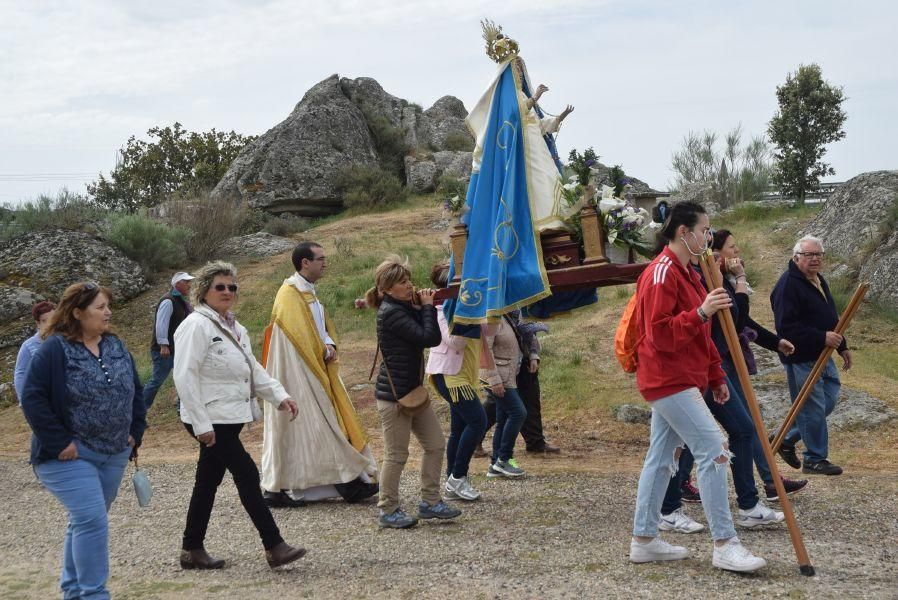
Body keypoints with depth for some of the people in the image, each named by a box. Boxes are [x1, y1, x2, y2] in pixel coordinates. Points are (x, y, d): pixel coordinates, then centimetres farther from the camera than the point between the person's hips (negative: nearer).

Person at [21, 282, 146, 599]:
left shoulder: (116, 346, 8)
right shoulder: (55, 349, -13)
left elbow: (135, 390, 17)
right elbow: (33, 398, -16)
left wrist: (134, 432, 8)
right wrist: (59, 442, -18)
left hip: (114, 455, 7)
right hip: (70, 455, -7)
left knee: (85, 521, 15)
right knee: (92, 521, -15)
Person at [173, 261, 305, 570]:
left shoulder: (235, 328, 16)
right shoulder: (197, 325, -13)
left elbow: (253, 368, 20)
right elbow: (185, 376, -19)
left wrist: (279, 395, 5)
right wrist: (201, 424, -22)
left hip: (230, 417, 9)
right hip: (210, 420, -9)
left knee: (209, 480, 13)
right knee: (247, 474, -10)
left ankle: (192, 550, 22)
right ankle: (274, 547, -5)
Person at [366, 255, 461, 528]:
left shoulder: (406, 308, 11)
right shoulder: (391, 313, -18)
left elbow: (432, 337, 11)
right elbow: (428, 338, -23)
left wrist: (424, 307, 2)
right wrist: (427, 307, -11)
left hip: (413, 390, 9)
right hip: (393, 394, -9)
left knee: (436, 444, 11)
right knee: (396, 455, -1)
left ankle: (430, 501, 21)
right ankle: (388, 511, 11)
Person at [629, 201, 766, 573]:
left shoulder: (686, 273, 17)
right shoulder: (661, 274, -15)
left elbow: (699, 335, 23)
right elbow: (660, 334, -21)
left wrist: (716, 377, 21)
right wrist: (701, 313, -30)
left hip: (682, 379, 10)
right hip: (669, 380, -10)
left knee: (662, 457, 12)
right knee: (713, 450, -13)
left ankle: (644, 540, 17)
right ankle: (724, 545, -10)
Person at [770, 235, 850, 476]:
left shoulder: (818, 281, 14)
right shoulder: (788, 284, -18)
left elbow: (830, 318, 26)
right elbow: (786, 327, -25)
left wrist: (842, 346, 22)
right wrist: (822, 338, -25)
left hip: (822, 355, 10)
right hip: (801, 358, -10)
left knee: (829, 399, 12)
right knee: (813, 408, -3)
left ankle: (787, 439, 24)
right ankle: (815, 459, 9)